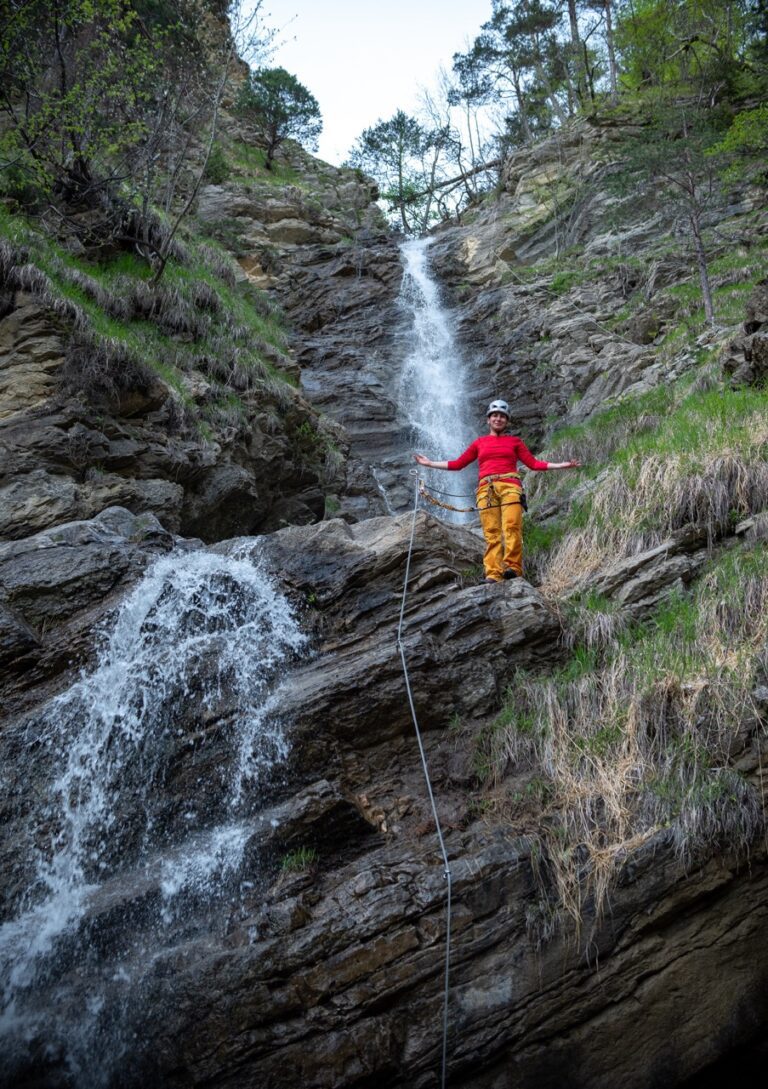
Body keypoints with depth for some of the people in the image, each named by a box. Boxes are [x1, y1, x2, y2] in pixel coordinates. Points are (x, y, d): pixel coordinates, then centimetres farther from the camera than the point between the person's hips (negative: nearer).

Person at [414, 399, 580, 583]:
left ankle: (512, 567, -26)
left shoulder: (514, 441, 20)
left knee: (511, 527, -20)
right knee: (491, 533, -11)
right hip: (486, 489, 1)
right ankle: (493, 574, -20)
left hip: (509, 486, -1)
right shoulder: (479, 442, 24)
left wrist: (561, 465, 7)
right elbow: (458, 464, 25)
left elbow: (533, 463, 15)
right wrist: (429, 463, 23)